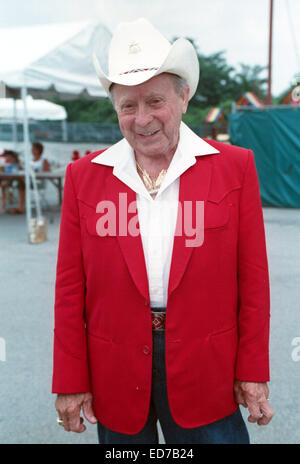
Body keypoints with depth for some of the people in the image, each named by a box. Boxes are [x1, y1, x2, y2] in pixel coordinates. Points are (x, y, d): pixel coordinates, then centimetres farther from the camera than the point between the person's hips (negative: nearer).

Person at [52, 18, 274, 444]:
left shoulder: (234, 167, -3)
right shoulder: (84, 177, 0)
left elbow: (253, 279, -2)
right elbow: (70, 288, 0)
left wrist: (253, 373, -1)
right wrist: (71, 382, 1)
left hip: (206, 375, -1)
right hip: (115, 380, 2)